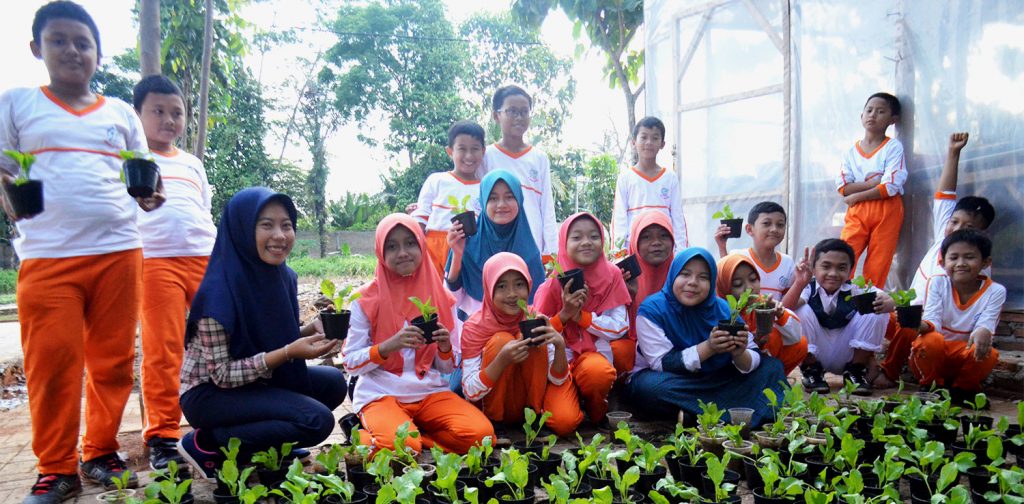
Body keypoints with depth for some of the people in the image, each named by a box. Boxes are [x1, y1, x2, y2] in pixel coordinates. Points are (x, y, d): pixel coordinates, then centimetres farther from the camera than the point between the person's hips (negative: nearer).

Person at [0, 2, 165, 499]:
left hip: (118, 251, 2)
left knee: (113, 361, 5)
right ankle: (56, 470, 12)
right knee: (52, 364, -3)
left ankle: (100, 454, 21)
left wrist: (150, 197, -4)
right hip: (47, 256, -1)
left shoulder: (122, 113, 15)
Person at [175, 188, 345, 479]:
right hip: (209, 393, -8)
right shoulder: (219, 290, -26)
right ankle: (206, 444, -6)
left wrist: (311, 330, -12)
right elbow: (221, 375, -22)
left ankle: (263, 442, 8)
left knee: (333, 382, -1)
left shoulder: (282, 276, -4)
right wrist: (289, 353, -29)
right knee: (317, 420, -21)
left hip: (257, 382, 8)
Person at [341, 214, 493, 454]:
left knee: (480, 434, -22)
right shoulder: (366, 299, -1)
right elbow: (350, 363, -2)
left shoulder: (442, 298, 7)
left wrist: (445, 348, -12)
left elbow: (447, 368, 12)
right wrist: (389, 346, -19)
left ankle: (413, 432, -1)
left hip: (431, 391, 4)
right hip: (381, 394, -3)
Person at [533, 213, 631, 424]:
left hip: (595, 351, 1)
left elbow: (620, 327, -6)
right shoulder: (555, 283, -6)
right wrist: (565, 314, -20)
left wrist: (580, 315, -16)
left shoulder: (612, 275, -2)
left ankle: (597, 414, -3)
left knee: (599, 372, -37)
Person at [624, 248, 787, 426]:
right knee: (652, 386, -38)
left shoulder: (722, 309, -5)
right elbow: (662, 364, -24)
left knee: (772, 366, 1)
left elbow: (754, 358, -6)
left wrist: (740, 354, -30)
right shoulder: (652, 309, -17)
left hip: (712, 381, 5)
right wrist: (708, 348, -32)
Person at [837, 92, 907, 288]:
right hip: (857, 213, 3)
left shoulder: (893, 147, 1)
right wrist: (872, 183, -12)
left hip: (886, 212, -2)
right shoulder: (851, 150, 10)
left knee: (876, 270, -2)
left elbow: (890, 187, -11)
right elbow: (843, 186, -1)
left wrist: (856, 196, -9)